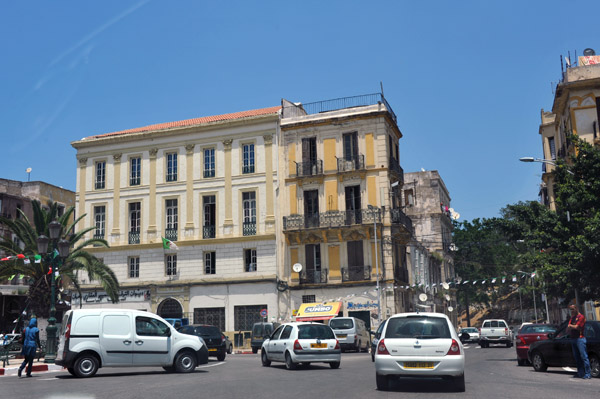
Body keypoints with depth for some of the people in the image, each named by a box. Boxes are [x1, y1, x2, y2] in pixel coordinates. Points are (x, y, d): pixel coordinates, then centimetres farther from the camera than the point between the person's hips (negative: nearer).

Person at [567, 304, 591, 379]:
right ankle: (580, 373, 13)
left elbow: (576, 327, -14)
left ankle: (588, 374, -10)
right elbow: (568, 329, 15)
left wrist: (570, 326, 3)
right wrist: (570, 327, -6)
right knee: (577, 357, 9)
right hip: (573, 339, 8)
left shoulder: (581, 317, -5)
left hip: (580, 338, -8)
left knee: (584, 356, -10)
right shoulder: (571, 318, 20)